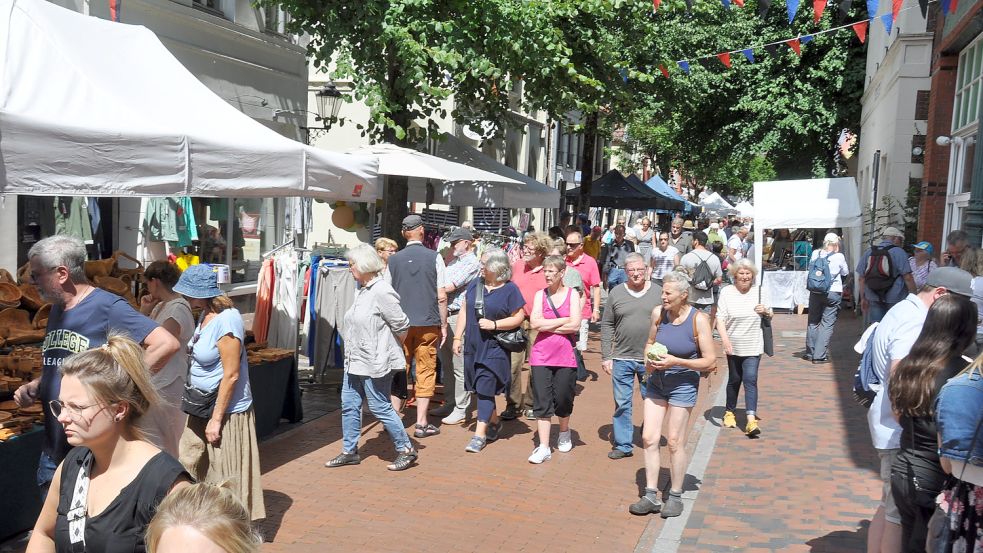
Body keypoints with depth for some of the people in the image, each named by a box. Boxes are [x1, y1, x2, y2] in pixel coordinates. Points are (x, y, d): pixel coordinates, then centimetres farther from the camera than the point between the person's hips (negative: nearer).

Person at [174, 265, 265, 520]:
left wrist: (216, 419, -19)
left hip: (226, 412, -9)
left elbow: (231, 375, -22)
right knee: (191, 465, 12)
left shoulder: (226, 320, -21)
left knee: (227, 477, 3)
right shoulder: (205, 315, 8)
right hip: (201, 410, 9)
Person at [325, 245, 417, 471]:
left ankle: (406, 450, 12)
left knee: (380, 408, -1)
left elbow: (401, 325, -16)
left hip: (374, 363, -9)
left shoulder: (381, 292, -19)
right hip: (355, 362, 9)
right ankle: (350, 451, 25)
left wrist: (391, 347, -1)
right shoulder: (361, 291, 10)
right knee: (349, 405, 12)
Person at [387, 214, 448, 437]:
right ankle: (421, 423, 7)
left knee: (399, 370, 11)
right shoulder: (434, 257, -4)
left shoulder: (394, 260, 1)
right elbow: (441, 297, -4)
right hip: (428, 324, -2)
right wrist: (444, 325, 5)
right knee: (425, 371, 5)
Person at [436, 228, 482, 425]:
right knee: (446, 363, 15)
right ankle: (450, 403, 25)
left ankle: (461, 410, 1)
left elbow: (450, 287, -15)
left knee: (459, 366, -5)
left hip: (458, 316, -9)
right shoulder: (453, 261, 19)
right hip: (444, 315, 9)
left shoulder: (472, 263, -9)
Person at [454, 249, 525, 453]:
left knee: (485, 388, -8)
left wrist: (494, 324, -16)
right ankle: (495, 421, 33)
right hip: (473, 345, 5)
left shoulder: (510, 290, -6)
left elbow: (519, 318, -6)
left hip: (494, 347, -5)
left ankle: (480, 434, -3)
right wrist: (457, 337, 9)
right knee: (480, 388, 12)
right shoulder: (475, 284, 8)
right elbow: (464, 311, 13)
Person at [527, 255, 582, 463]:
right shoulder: (540, 295, 5)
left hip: (565, 355, -1)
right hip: (541, 355, 1)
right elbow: (534, 323, -8)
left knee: (562, 399, 8)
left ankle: (564, 434, 36)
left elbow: (575, 326, -11)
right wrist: (563, 321, -9)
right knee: (542, 401, -2)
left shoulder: (572, 294, 1)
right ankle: (543, 448, 2)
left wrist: (547, 325, -9)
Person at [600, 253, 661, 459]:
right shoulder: (616, 293, 1)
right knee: (622, 403, 6)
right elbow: (607, 326, 3)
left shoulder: (659, 292, 0)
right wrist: (606, 357, -1)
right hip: (622, 358, 1)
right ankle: (622, 445, 18)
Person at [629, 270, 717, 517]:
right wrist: (648, 361, -6)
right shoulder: (658, 313, -4)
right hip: (656, 382, 5)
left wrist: (675, 362, -22)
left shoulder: (698, 320, -16)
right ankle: (651, 495, 13)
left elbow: (709, 360, -14)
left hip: (683, 384, -4)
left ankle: (675, 497, 19)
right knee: (649, 438, 2)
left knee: (674, 442, 2)